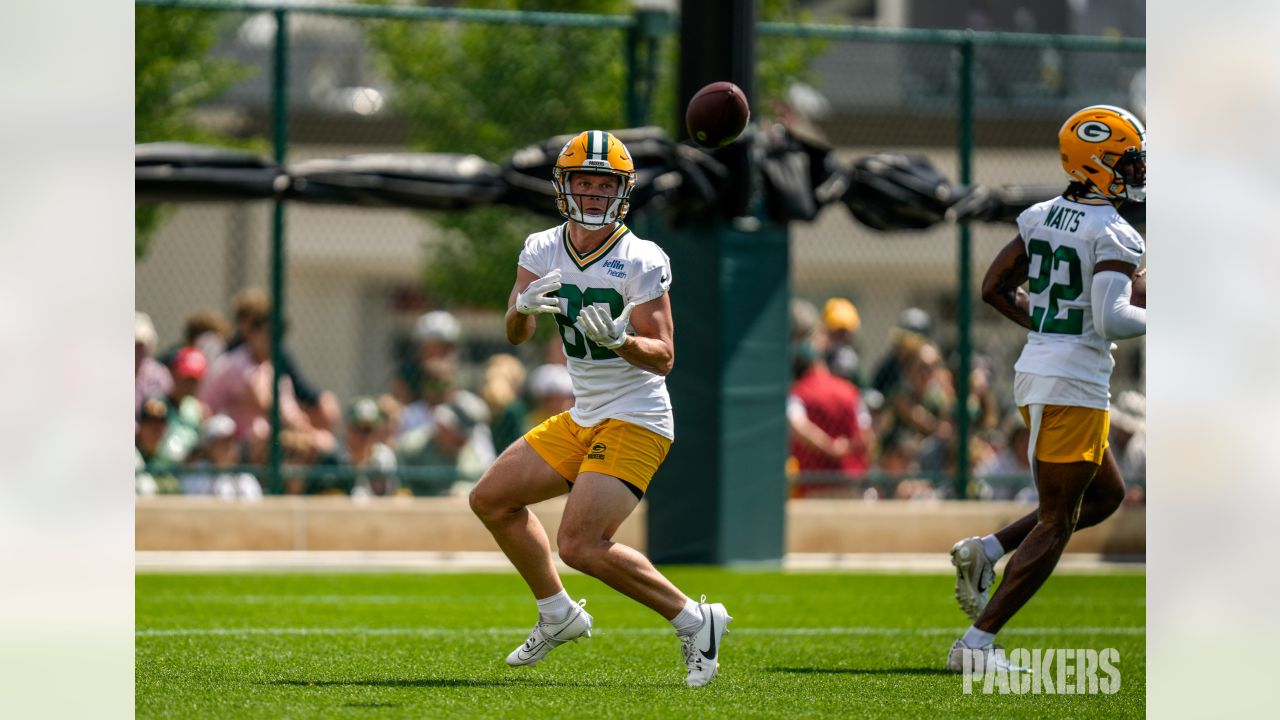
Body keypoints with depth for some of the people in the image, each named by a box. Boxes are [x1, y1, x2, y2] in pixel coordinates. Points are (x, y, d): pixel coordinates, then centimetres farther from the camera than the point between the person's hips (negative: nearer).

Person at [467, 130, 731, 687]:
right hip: (584, 419, 8)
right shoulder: (543, 250, 3)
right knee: (491, 500, 10)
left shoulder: (642, 261, -15)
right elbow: (514, 334, -3)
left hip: (635, 421, -8)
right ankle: (558, 615, 24)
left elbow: (663, 358, -14)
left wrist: (618, 338, -34)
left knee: (580, 545, -20)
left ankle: (693, 621, -7)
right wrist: (524, 307, -26)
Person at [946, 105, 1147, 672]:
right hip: (1075, 385, -9)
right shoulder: (1113, 236, -16)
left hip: (1035, 370, 9)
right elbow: (1110, 320, -26)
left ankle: (985, 552, 12)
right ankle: (977, 644, -3)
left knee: (1106, 494, 22)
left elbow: (994, 289, 13)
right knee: (1056, 524, -2)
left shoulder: (1040, 217, 8)